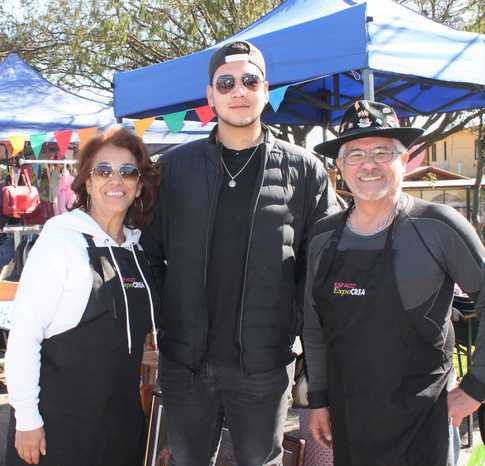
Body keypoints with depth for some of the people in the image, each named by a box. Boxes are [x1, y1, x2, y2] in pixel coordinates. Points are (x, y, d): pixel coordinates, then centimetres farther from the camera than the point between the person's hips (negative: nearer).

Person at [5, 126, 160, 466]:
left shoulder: (137, 249, 6)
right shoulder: (62, 239, -13)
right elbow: (23, 333, -16)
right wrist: (26, 418, -16)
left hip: (123, 420, 6)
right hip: (58, 421, -6)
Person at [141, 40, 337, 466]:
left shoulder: (304, 170, -1)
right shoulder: (175, 166, 3)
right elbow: (150, 248, 8)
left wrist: (293, 322, -4)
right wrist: (162, 316, 2)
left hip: (262, 366, -1)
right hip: (184, 361, 2)